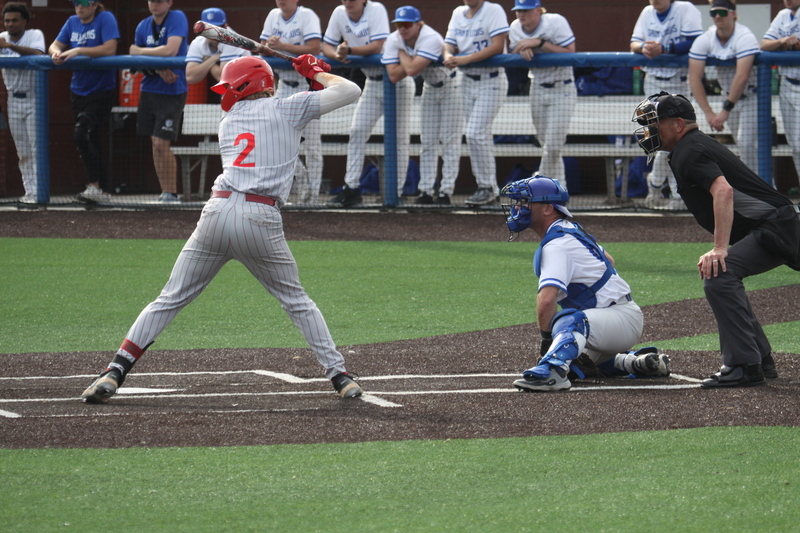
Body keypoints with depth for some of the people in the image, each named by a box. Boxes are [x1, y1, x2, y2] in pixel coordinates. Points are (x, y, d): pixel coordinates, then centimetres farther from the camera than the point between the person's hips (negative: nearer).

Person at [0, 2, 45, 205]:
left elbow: (38, 54, -26)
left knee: (37, 148, -7)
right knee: (22, 152, 6)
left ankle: (38, 192, -8)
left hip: (34, 99, -4)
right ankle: (29, 192, 10)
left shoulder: (35, 35, -7)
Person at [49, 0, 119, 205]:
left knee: (82, 134, -23)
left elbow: (110, 48, -22)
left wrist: (78, 51, -25)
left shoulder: (105, 19, -10)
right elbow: (56, 45, 7)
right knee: (92, 141, 12)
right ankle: (100, 189, 22)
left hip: (102, 90, -7)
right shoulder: (72, 22, 9)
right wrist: (55, 52, -18)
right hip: (79, 91, 7)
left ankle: (94, 186, -21)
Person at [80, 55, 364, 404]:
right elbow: (350, 92, 8)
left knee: (170, 300, 7)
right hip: (261, 219, -2)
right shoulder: (286, 109, 10)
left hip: (218, 212, 2)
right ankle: (339, 377, 11)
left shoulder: (228, 120, 21)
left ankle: (114, 373, -2)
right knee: (297, 302, 16)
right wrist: (316, 72, 27)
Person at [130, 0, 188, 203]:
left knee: (161, 144, -12)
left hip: (172, 92, -6)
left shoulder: (177, 18, -10)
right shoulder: (144, 26, 7)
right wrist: (158, 70, -17)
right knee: (155, 143, 7)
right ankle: (165, 193, 15)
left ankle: (171, 194, -2)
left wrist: (139, 51, -10)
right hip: (149, 90, 6)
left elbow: (171, 50, -22)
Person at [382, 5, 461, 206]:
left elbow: (412, 69, -40)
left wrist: (402, 53, -23)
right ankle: (426, 191, 10)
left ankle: (446, 191, -9)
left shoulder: (430, 39, -32)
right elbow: (393, 76, -20)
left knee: (450, 140, -8)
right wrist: (410, 61, -28)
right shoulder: (393, 40, -13)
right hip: (430, 88, 7)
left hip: (450, 85, -7)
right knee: (427, 142, 7)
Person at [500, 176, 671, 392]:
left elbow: (547, 300, -33)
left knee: (570, 321, -42)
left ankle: (552, 371, -68)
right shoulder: (571, 229, 12)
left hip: (623, 318, -11)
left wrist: (546, 337, -20)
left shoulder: (556, 246, -20)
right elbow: (608, 260, 30)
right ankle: (636, 362, 26)